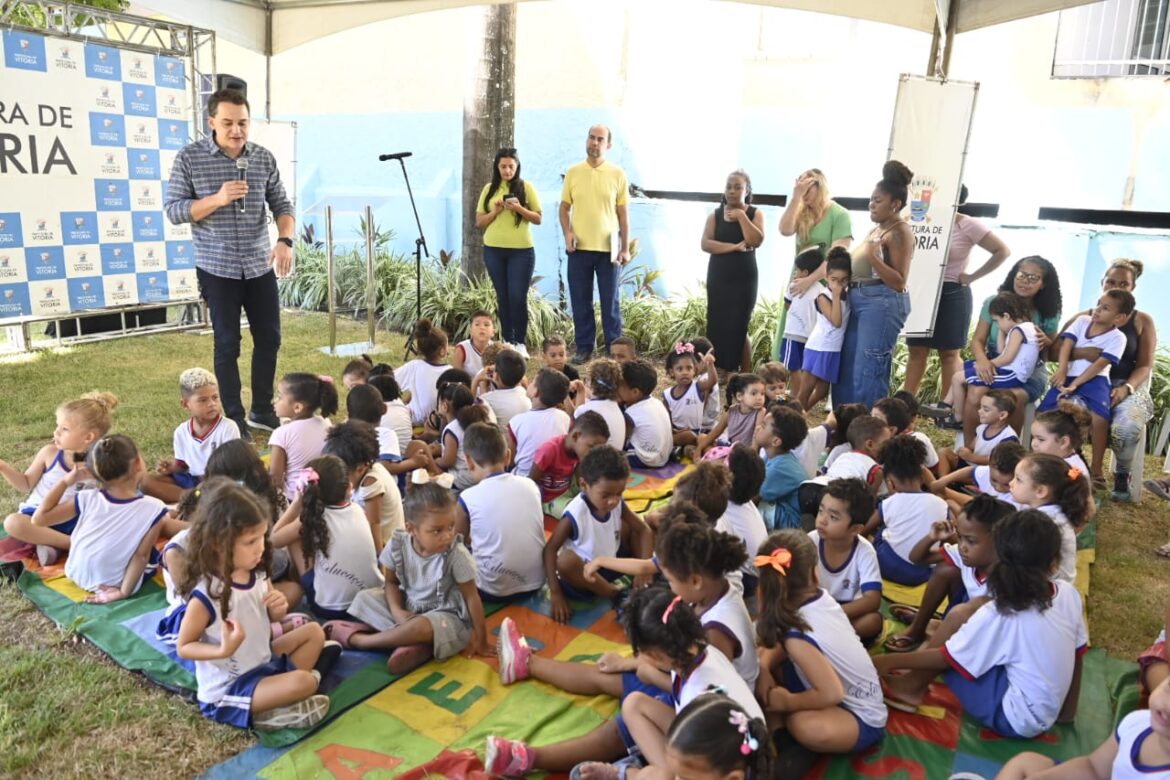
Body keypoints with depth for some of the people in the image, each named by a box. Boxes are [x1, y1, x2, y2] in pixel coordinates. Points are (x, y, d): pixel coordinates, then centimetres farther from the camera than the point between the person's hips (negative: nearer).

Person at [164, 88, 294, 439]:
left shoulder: (264, 158, 2)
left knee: (269, 338, 9)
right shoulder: (189, 158, -6)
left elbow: (281, 205, 5)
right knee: (228, 345, 4)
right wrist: (217, 199, -22)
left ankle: (262, 411, 26)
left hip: (260, 267, 3)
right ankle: (234, 418, 17)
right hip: (217, 269, -3)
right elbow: (173, 210, -7)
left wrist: (285, 240, -14)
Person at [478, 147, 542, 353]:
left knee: (518, 297, -6)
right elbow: (479, 222, 7)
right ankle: (507, 341, 15)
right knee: (502, 296, 8)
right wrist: (496, 211, -10)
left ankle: (520, 343, 2)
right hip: (494, 250, 3)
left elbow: (538, 218, 1)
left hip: (521, 250, -3)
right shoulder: (489, 189, 8)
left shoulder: (526, 187, 1)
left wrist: (519, 209, -15)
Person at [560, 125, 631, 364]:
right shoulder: (573, 172, 5)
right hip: (579, 248, 2)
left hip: (608, 248, -2)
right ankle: (584, 346, 18)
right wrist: (567, 232, -8)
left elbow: (623, 214, 2)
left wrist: (625, 248, -2)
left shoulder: (617, 174, 1)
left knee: (610, 301, 5)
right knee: (580, 301, 7)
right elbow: (564, 207, 9)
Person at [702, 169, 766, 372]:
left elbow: (756, 241, -15)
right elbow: (705, 244, -7)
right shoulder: (715, 215, 5)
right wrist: (734, 247, -16)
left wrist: (741, 216, -14)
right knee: (716, 325, 3)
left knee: (738, 327, -4)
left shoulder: (755, 213, 1)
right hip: (718, 278, 3)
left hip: (744, 279, -3)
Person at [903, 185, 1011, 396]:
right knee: (916, 350, 4)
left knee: (949, 353, 1)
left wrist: (971, 277, -5)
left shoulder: (968, 225, -4)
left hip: (952, 294, -4)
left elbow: (1002, 251, -4)